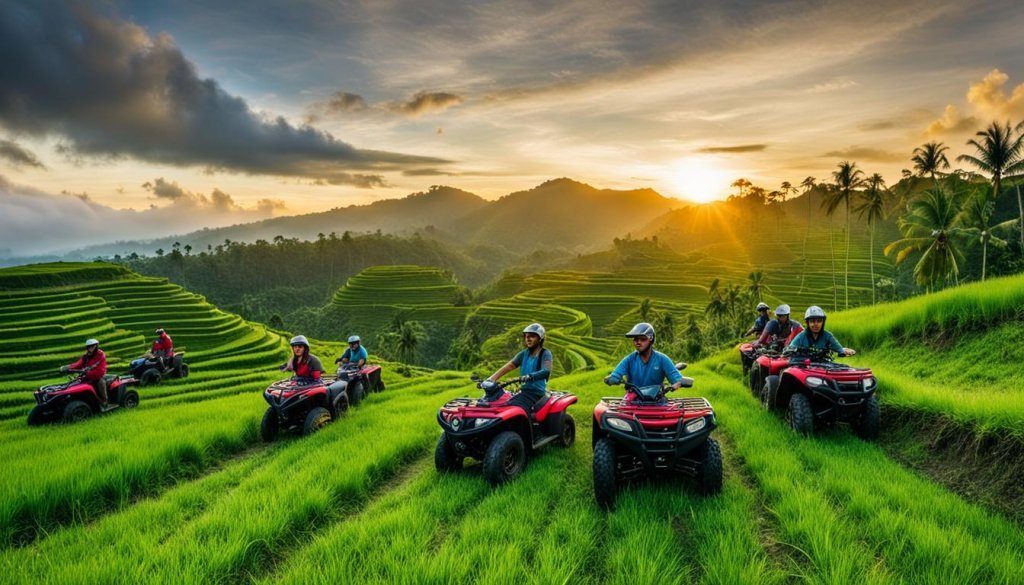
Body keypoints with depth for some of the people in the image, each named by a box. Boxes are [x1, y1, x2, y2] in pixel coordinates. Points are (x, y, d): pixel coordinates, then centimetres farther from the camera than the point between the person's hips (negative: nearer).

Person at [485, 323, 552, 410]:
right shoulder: (524, 353, 16)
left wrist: (530, 376, -40)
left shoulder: (545, 354, -3)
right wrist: (491, 379, -7)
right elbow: (509, 366, 6)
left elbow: (546, 372, -22)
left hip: (536, 393, -7)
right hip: (524, 391, 7)